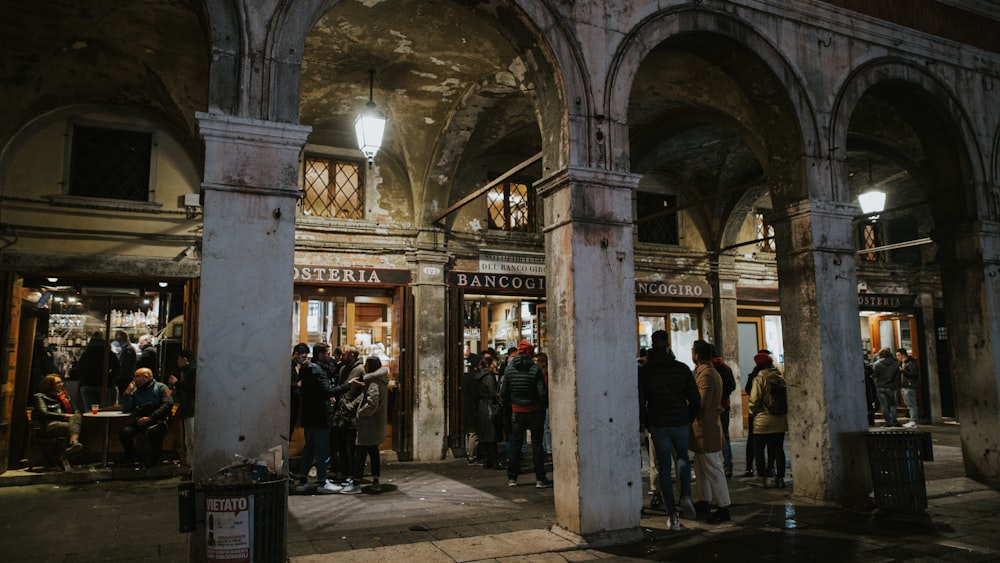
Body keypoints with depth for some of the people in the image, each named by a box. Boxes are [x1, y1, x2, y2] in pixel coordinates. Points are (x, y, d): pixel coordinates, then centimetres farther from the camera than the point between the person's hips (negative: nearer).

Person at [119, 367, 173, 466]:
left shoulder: (160, 387, 1)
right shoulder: (135, 391, 15)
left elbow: (168, 404, -12)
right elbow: (125, 410, 12)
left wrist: (150, 418, -19)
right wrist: (127, 393, -1)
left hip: (159, 420, -5)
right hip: (141, 420, 5)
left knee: (153, 431, -37)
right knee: (124, 432, -22)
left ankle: (155, 460, -17)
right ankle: (131, 458, 0)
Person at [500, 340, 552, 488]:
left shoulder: (509, 369, -3)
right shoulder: (535, 369, -13)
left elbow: (503, 392, 0)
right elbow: (542, 392, -15)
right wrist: (545, 405, 2)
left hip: (517, 411, 3)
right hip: (535, 411, -3)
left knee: (515, 443, 11)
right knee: (537, 444, 4)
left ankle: (512, 478, 14)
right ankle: (540, 479, 6)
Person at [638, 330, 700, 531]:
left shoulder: (643, 371, -4)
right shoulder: (682, 369, -2)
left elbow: (640, 402, -5)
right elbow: (695, 400, -3)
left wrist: (645, 424, 8)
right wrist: (689, 419, 12)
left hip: (658, 425, -1)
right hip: (680, 424, 1)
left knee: (664, 468, 7)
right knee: (682, 458, 24)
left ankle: (673, 517, 5)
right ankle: (686, 496, 0)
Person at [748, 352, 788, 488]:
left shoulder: (759, 379, -11)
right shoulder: (781, 379, 4)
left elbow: (754, 400, -15)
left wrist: (753, 411, 3)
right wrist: (785, 412, 17)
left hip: (763, 421, -5)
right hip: (780, 420, 5)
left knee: (758, 450, 6)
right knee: (779, 449, 11)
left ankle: (762, 478, 4)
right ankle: (780, 478, 11)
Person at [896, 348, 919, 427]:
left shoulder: (911, 363, -11)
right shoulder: (902, 363, 17)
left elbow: (914, 374, -20)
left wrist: (902, 370, -20)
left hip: (909, 386, -10)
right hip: (903, 387, 10)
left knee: (911, 404, -7)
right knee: (908, 405, 13)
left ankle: (913, 421, -5)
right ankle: (911, 420, 19)